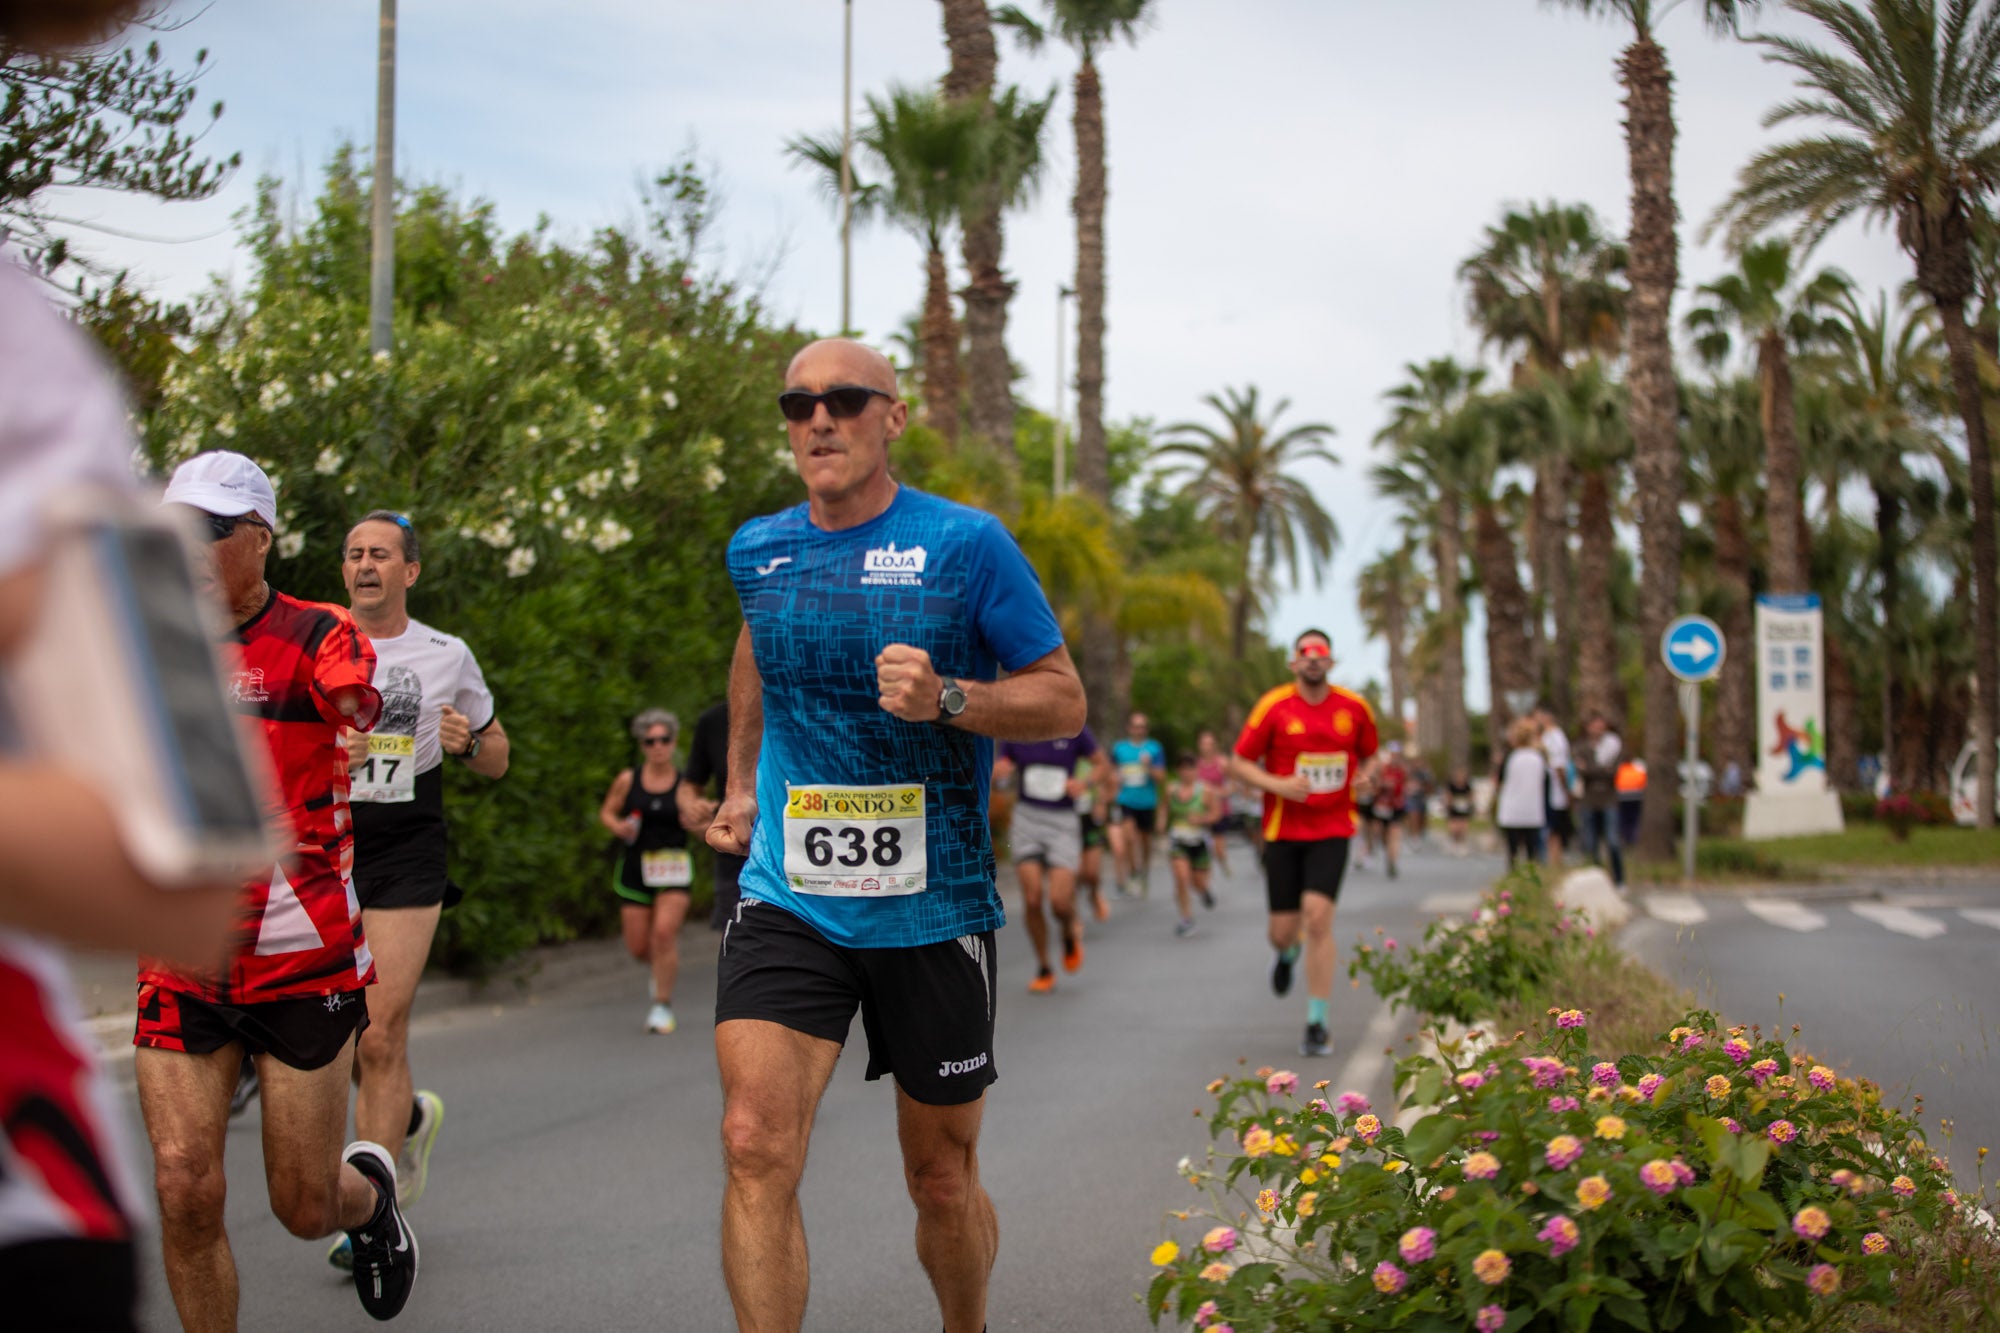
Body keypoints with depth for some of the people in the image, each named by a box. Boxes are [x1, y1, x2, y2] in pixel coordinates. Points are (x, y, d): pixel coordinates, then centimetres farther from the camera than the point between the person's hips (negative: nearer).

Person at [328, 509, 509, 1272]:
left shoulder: (448, 656, 6)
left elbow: (497, 757, 16)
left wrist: (467, 742, -7)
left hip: (407, 859, -2)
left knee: (379, 1038, -9)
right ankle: (412, 1116, 37)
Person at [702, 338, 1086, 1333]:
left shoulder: (966, 545, -7)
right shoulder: (756, 551, 6)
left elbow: (1063, 699, -3)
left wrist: (947, 699, -20)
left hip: (933, 912, -2)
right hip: (787, 903, 2)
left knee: (942, 1181, 12)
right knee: (756, 1147, -18)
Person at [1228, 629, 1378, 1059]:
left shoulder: (1354, 707, 3)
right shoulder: (1273, 706, -5)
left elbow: (1369, 757, 19)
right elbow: (1239, 763, -1)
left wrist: (1364, 778, -4)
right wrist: (1278, 785, -17)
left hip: (1332, 830, 0)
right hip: (1283, 830, 0)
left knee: (1318, 916, -17)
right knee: (1282, 931, 2)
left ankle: (1317, 1024, -8)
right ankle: (1286, 955, 45)